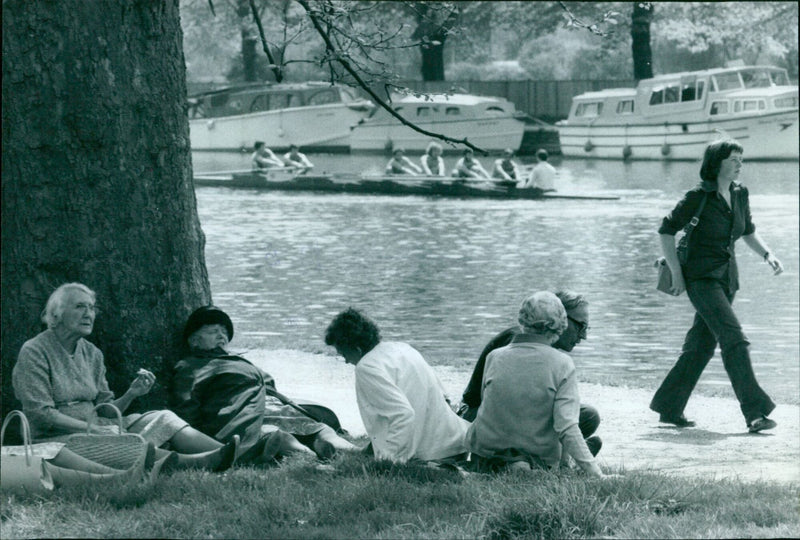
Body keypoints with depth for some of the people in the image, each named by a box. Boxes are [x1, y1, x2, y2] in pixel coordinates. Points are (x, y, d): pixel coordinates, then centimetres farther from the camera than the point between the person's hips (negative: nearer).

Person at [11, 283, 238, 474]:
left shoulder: (92, 354, 15)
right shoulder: (34, 352, -7)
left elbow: (104, 409, 13)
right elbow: (40, 414, -16)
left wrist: (131, 394, -7)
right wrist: (89, 428, -21)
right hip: (56, 438, -7)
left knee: (162, 418, -12)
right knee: (113, 435, -35)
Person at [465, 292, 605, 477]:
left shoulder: (494, 357, -7)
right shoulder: (562, 364, -13)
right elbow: (567, 429, -20)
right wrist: (596, 473, -17)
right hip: (540, 460, -2)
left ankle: (505, 468, 4)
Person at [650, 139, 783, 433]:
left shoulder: (740, 195, 7)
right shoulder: (699, 197, -12)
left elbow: (748, 232, 22)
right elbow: (666, 231, -6)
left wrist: (767, 255, 6)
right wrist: (676, 273, -10)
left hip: (727, 278, 7)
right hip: (701, 278, -7)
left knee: (702, 345, 11)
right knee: (734, 339, -17)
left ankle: (669, 408, 23)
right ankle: (755, 411, -21)